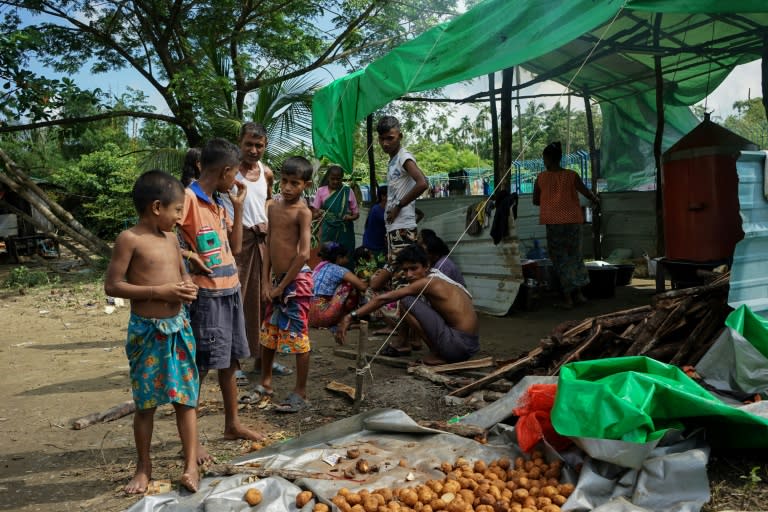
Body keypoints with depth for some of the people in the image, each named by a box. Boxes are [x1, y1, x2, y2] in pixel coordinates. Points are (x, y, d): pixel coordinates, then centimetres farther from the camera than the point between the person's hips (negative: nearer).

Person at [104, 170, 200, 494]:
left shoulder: (171, 238, 8)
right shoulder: (130, 239, -12)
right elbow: (112, 285, -15)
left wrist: (188, 287, -3)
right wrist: (159, 291, -22)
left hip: (178, 327, 5)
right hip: (147, 330, -5)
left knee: (185, 398, 7)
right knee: (146, 402, 8)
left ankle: (191, 464, 15)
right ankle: (144, 466, 25)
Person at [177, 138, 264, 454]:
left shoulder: (219, 203, 13)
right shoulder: (188, 199, -13)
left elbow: (235, 247, 13)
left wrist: (238, 207, 9)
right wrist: (189, 255, -18)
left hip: (230, 290, 8)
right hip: (206, 294, -8)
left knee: (230, 361, 17)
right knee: (200, 366, -2)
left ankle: (232, 424, 31)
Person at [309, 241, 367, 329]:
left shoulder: (319, 267, 18)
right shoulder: (339, 270, -5)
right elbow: (363, 287, -10)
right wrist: (368, 284, 12)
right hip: (321, 316, -8)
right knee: (349, 285, 2)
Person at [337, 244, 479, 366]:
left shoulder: (428, 282, -9)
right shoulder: (437, 279, 17)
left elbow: (383, 299, -14)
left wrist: (352, 316, -14)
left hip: (457, 345, -10)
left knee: (406, 301, -7)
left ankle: (436, 354, -2)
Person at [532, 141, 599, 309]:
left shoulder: (541, 178, -4)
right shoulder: (571, 175, -2)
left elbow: (535, 201, 7)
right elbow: (587, 194, 3)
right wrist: (596, 200, 24)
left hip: (554, 222, -2)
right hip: (573, 220, 2)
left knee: (560, 258, 5)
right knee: (575, 255, 17)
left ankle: (568, 297, 3)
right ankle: (578, 293, 15)